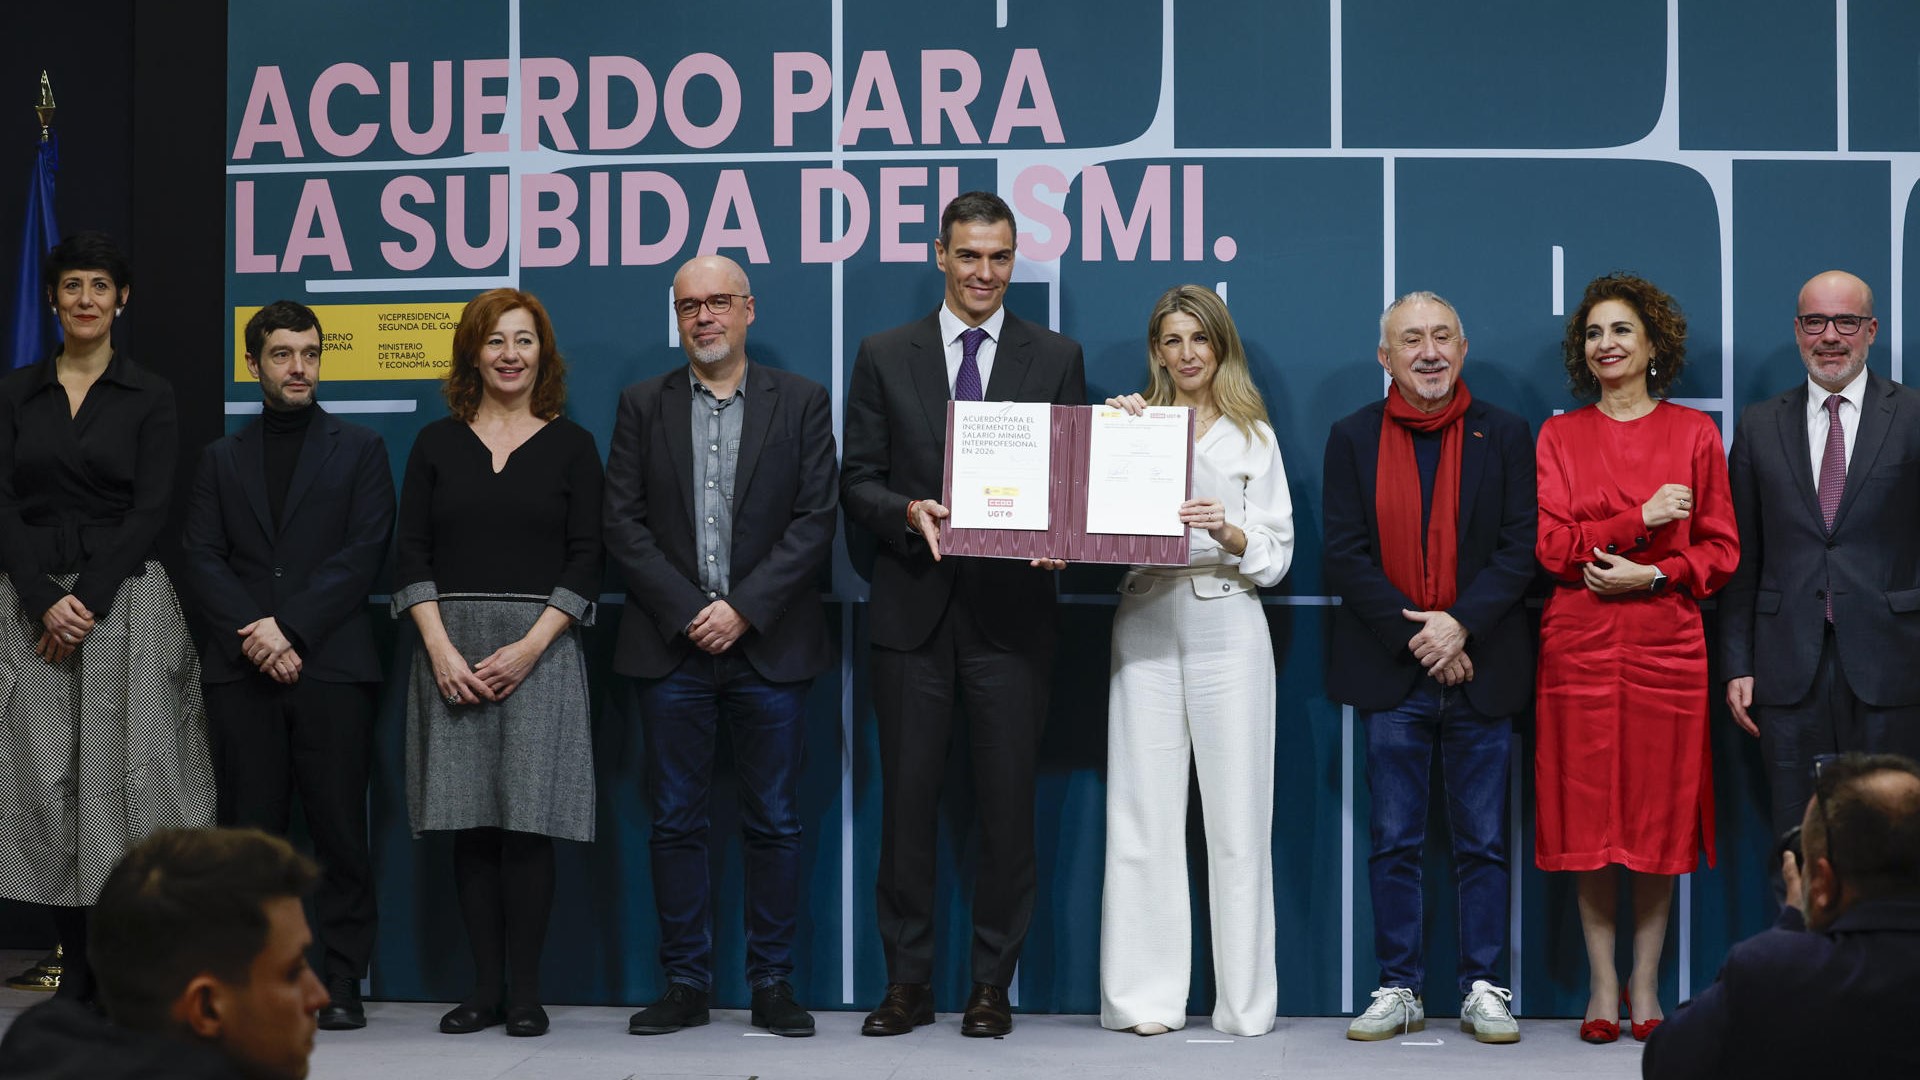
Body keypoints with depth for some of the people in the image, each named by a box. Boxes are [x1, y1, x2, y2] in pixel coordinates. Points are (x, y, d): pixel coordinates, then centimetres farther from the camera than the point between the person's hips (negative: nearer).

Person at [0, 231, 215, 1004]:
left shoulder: (149, 397, 4)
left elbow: (150, 511, -4)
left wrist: (88, 600, -13)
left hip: (125, 599, -2)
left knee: (122, 772, -6)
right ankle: (77, 965, 9)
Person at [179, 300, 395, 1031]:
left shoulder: (359, 450, 10)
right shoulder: (222, 458, 17)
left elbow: (364, 553, -1)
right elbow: (201, 559, 7)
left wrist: (289, 627, -11)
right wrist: (253, 635, -9)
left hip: (332, 665, -2)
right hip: (241, 669, 2)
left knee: (339, 826, -4)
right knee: (250, 826, 1)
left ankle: (342, 981, 0)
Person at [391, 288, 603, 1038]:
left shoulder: (570, 446, 7)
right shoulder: (438, 445, 10)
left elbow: (585, 561, 1)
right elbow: (411, 554, 5)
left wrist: (528, 648, -10)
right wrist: (442, 651, -8)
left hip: (539, 648, -2)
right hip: (451, 648, 2)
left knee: (528, 821, -7)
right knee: (470, 825, 1)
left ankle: (524, 992, -1)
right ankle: (485, 989, 7)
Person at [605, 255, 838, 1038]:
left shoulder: (802, 402, 5)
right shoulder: (643, 406, 9)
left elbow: (816, 518, -3)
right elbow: (623, 524, 2)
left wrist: (745, 609, -11)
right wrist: (688, 613, -9)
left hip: (769, 646, -1)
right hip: (672, 648, 1)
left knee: (774, 824, 2)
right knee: (676, 824, 4)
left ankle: (773, 984, 10)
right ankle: (685, 984, 11)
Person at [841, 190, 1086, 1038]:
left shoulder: (1056, 359, 8)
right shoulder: (884, 357, 8)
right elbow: (857, 480, 5)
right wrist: (907, 510, -15)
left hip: (1010, 611, 0)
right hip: (913, 610, 0)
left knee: (1007, 801, 2)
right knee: (907, 797, 4)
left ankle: (992, 984, 12)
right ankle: (908, 983, 12)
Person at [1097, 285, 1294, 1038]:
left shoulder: (1252, 437, 11)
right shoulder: (1132, 424, 12)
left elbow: (1277, 553, 6)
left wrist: (1228, 532, -13)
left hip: (1227, 628, -1)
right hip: (1145, 628, 1)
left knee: (1237, 814, -2)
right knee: (1143, 814, -2)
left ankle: (1244, 1000, 3)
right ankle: (1147, 996, 4)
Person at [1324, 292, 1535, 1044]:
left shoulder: (1505, 436, 5)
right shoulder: (1353, 439, 6)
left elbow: (1521, 548, -1)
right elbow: (1344, 554, -1)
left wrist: (1459, 625, -14)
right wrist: (1413, 636, -10)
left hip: (1480, 669, 0)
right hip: (1389, 673, 0)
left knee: (1482, 842, 4)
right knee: (1394, 842, 5)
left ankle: (1483, 989, 12)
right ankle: (1399, 989, 12)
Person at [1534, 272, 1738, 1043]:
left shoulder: (1694, 432, 7)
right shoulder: (1559, 435, 8)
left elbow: (1720, 550, 5)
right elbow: (1549, 545, -2)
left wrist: (1653, 574, -11)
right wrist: (1641, 521, -10)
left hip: (1667, 645, 0)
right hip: (1580, 650, 0)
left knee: (1659, 811, 2)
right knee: (1588, 813, 0)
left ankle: (1647, 981, 11)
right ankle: (1602, 983, 9)